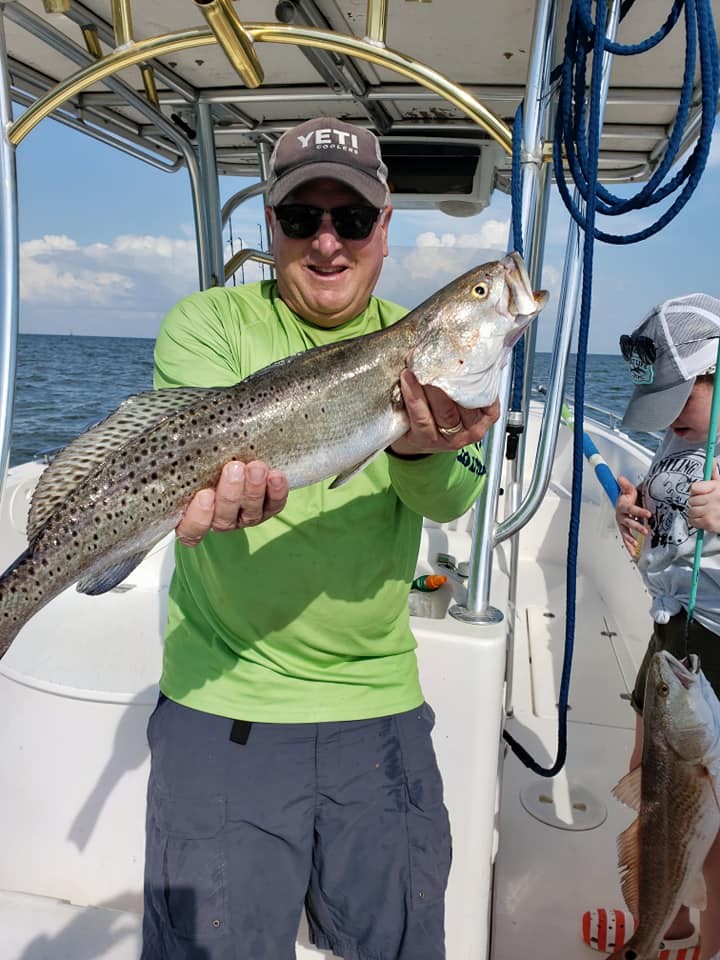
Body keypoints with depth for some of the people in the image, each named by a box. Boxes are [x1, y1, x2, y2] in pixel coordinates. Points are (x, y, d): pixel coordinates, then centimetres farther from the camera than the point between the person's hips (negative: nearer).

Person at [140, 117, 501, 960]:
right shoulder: (210, 323, -1)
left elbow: (452, 496, -12)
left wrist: (422, 449, -35)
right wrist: (228, 485, -42)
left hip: (380, 703, 3)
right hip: (222, 700, -2)